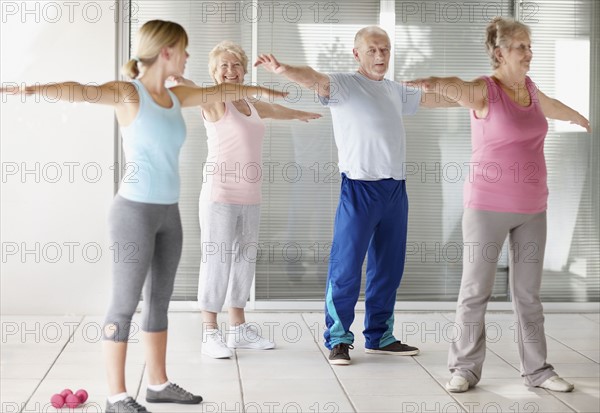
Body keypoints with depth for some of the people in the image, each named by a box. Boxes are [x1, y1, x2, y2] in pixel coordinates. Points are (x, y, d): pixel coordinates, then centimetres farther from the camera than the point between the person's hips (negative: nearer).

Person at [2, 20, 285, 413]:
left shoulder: (176, 96, 10)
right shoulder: (128, 93, -11)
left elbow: (222, 91, 28)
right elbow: (81, 91, -29)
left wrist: (258, 89, 43)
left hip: (169, 212, 8)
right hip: (135, 211, -8)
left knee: (160, 300, 15)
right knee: (126, 303, -2)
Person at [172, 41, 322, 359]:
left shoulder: (250, 105, 16)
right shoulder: (214, 102, -6)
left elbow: (274, 110, 37)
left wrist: (303, 114, 55)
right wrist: (176, 78, -50)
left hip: (250, 198, 8)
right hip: (220, 196, -8)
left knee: (244, 261, 13)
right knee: (217, 261, -6)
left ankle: (239, 329, 23)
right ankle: (210, 333, 1)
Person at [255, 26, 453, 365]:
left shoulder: (396, 91, 17)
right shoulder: (344, 86, -4)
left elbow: (431, 98, 31)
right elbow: (314, 79, -23)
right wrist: (284, 69, -44)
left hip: (395, 189, 7)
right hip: (360, 188, -7)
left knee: (389, 268, 12)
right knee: (346, 267, -4)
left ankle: (380, 336, 23)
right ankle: (339, 339, 8)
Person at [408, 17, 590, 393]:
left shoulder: (528, 87, 11)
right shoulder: (485, 90, -9)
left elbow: (552, 107, 34)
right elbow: (457, 88, -33)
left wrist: (580, 119, 55)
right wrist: (433, 83, -57)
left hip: (531, 208, 6)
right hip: (488, 206, -6)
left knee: (529, 292, 11)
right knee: (476, 290, 1)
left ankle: (537, 369, 19)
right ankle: (466, 368, 12)